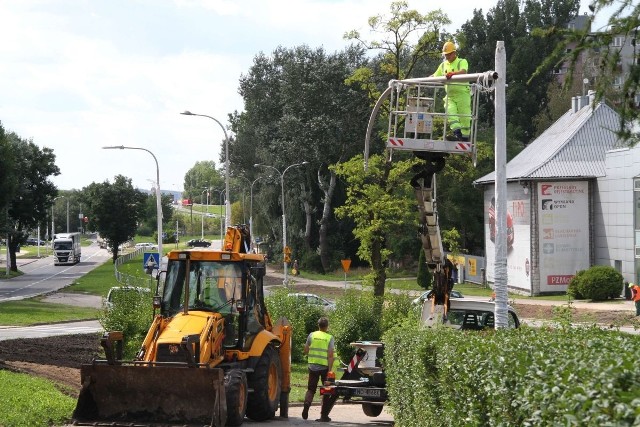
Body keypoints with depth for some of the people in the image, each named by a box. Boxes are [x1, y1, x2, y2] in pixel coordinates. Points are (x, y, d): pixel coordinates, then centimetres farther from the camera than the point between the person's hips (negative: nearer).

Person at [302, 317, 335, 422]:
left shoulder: (312, 335, 2)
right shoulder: (330, 338, -5)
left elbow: (305, 351, 5)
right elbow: (330, 355, -11)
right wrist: (330, 370, -11)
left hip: (313, 365, 2)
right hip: (325, 366, -2)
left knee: (311, 388, 13)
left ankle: (307, 402, -18)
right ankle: (324, 415, 8)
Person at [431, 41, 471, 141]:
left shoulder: (462, 62, -2)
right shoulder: (443, 65, 16)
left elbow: (463, 71, -24)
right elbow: (435, 76, 27)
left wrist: (453, 73, -43)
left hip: (462, 93, -4)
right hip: (450, 95, 4)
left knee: (464, 116, 0)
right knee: (450, 111, -20)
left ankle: (465, 136, 11)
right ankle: (457, 131, -27)